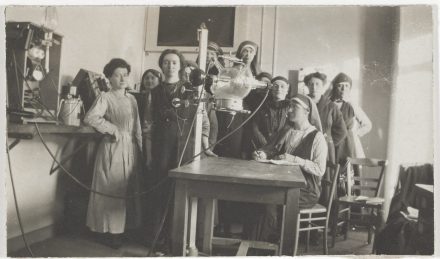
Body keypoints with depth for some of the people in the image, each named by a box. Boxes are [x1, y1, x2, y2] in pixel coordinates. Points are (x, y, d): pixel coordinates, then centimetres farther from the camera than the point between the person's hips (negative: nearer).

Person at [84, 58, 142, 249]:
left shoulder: (132, 99, 14)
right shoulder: (105, 98, -6)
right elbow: (90, 118, -22)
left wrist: (140, 149, 11)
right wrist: (112, 129, -16)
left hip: (131, 149, 6)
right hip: (113, 148, -6)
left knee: (129, 189, 10)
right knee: (111, 189, 0)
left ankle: (122, 228, 25)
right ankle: (107, 231, 15)